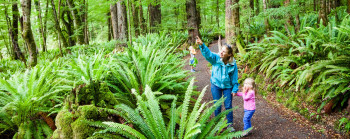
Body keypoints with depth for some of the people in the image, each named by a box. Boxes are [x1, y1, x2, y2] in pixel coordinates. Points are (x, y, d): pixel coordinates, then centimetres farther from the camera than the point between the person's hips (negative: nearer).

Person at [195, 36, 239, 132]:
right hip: (216, 85, 0)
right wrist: (202, 45, -53)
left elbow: (235, 77, -4)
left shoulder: (233, 64, -12)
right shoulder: (216, 58, -15)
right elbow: (208, 54, -34)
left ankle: (230, 124, 22)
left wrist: (235, 89, -3)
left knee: (228, 106, 4)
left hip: (227, 86, 0)